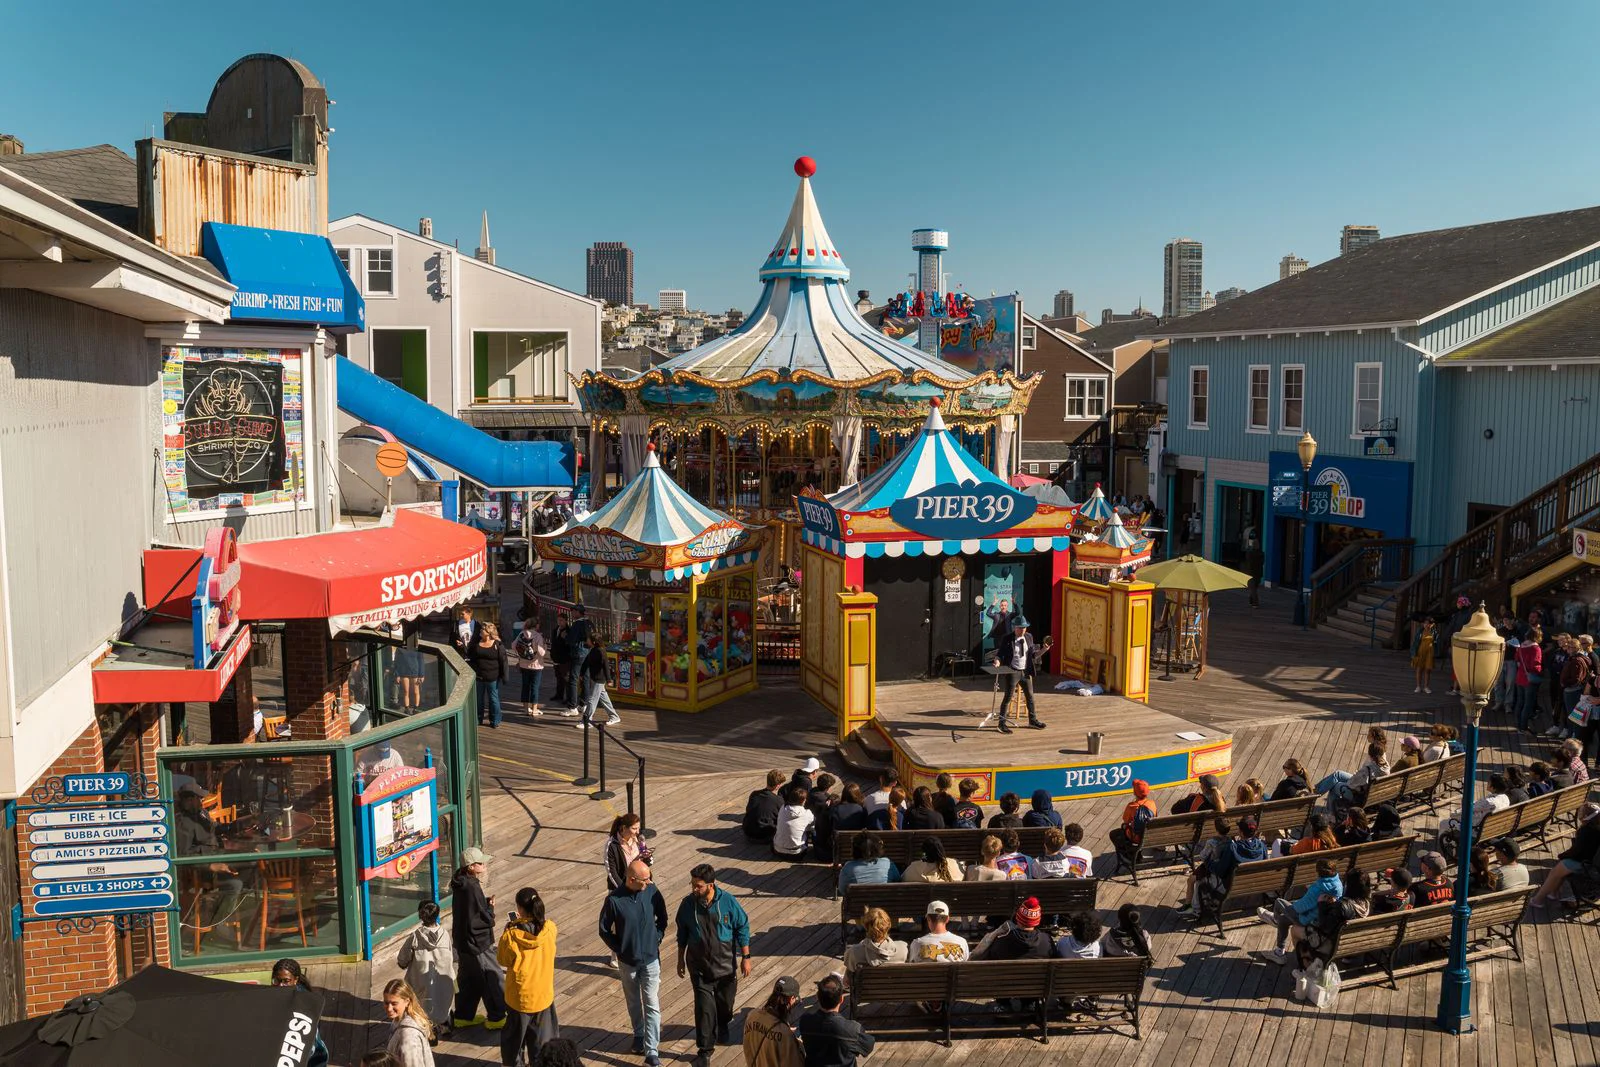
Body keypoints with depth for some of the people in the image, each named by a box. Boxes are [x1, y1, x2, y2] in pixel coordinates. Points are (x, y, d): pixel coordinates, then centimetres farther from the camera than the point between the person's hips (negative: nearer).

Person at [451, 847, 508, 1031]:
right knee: (493, 979, 6)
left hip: (463, 941, 9)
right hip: (477, 943, -9)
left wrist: (486, 902, -5)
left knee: (468, 980, 22)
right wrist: (491, 906, -5)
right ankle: (497, 1017, 17)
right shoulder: (472, 888, -27)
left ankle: (463, 1015, 34)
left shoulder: (461, 884, 3)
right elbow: (486, 919, -24)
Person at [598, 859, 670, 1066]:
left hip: (651, 958, 0)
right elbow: (604, 929, -5)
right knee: (633, 1002, 20)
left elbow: (662, 919, 4)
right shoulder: (614, 899, -19)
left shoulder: (652, 892, -13)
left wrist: (657, 939, -3)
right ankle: (639, 1035, 42)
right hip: (627, 960, 0)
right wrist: (618, 949, -6)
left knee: (652, 1006, -2)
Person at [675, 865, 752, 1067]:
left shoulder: (728, 902, -18)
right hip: (699, 966, 0)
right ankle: (704, 1049, 13)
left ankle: (723, 1027, 50)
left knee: (725, 1001, 19)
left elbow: (742, 929, -7)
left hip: (726, 964, 0)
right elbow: (682, 934, 2)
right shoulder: (688, 904, -13)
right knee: (704, 1008, -2)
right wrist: (681, 960, 8)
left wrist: (745, 957, -6)